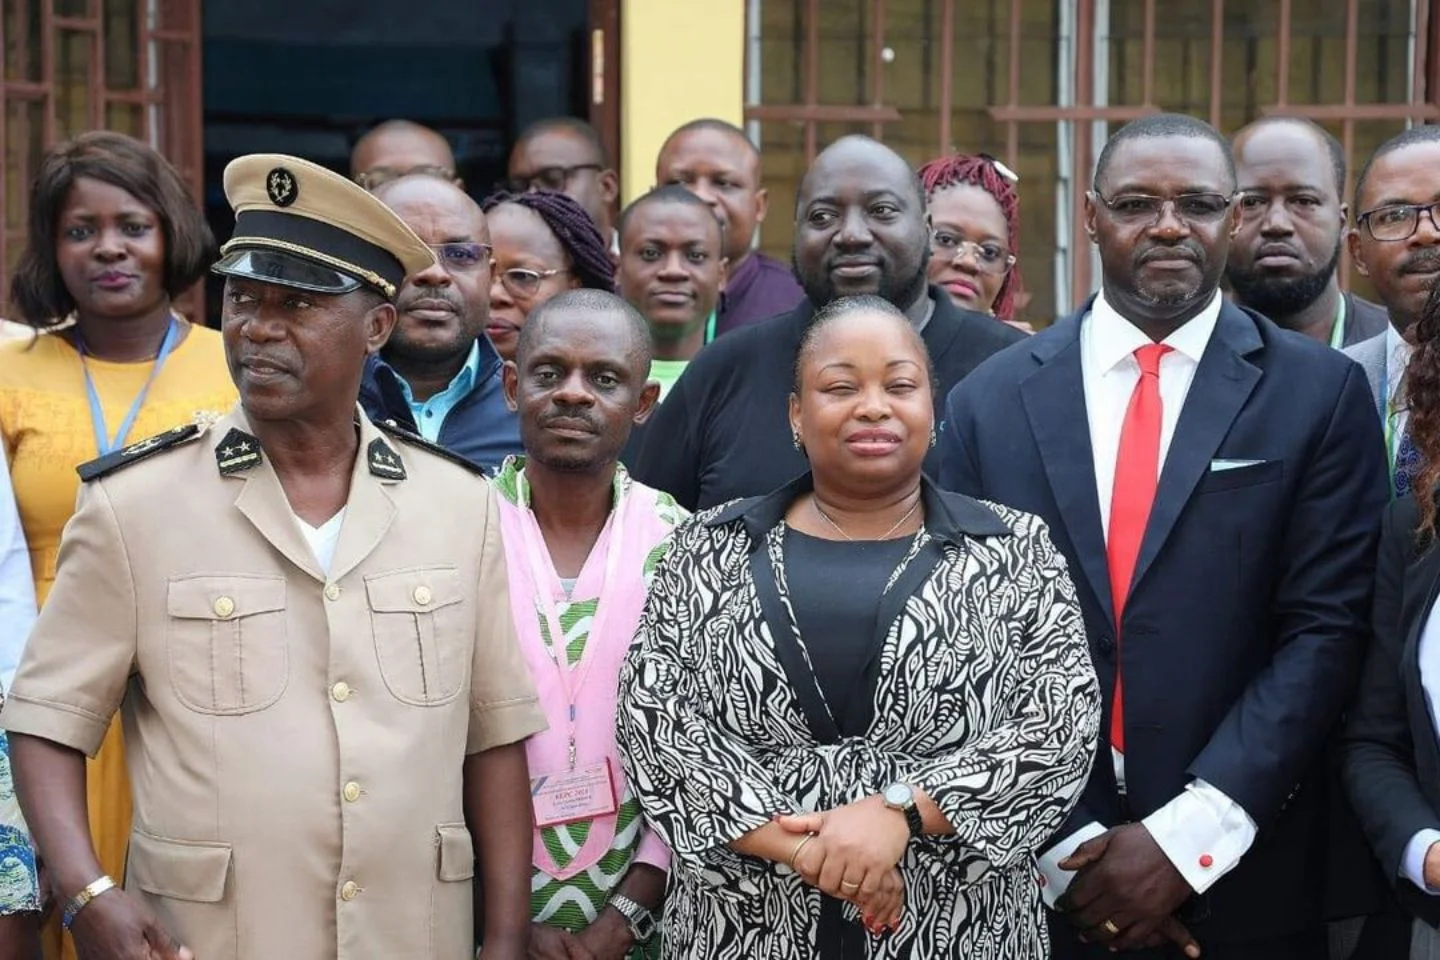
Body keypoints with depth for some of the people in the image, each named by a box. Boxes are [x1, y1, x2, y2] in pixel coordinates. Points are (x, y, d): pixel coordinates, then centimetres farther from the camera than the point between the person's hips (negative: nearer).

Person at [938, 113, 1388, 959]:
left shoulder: (1319, 393, -1)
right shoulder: (991, 400, 3)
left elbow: (1325, 630, -7)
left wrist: (1188, 837, -13)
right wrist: (1064, 848, -8)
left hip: (1243, 881, -1)